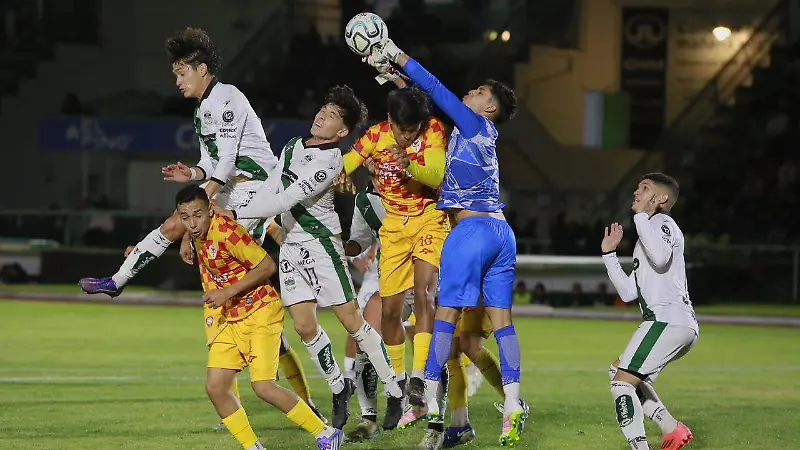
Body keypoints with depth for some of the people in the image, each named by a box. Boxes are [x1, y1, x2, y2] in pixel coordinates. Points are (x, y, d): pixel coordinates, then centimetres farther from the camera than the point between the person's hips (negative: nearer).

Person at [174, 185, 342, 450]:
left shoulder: (225, 231, -20)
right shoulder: (200, 237, 4)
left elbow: (267, 266, -20)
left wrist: (227, 293, -21)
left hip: (260, 313, -8)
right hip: (232, 319, 8)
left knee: (263, 386, -16)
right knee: (215, 387, -3)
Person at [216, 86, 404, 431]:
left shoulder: (328, 162, -16)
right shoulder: (292, 147, 10)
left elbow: (285, 201, -22)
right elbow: (269, 191, 13)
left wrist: (236, 214, -20)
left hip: (320, 243, -6)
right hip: (290, 244, 7)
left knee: (351, 320, -5)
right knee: (305, 326, 0)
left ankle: (396, 392, 3)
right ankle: (338, 388, 18)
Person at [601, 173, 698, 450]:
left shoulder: (661, 222, 0)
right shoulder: (647, 233, 29)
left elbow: (660, 257, -26)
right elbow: (628, 293, 25)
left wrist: (641, 216, -16)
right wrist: (609, 254, 24)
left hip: (668, 320, -11)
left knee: (622, 381, -17)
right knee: (620, 372, 25)